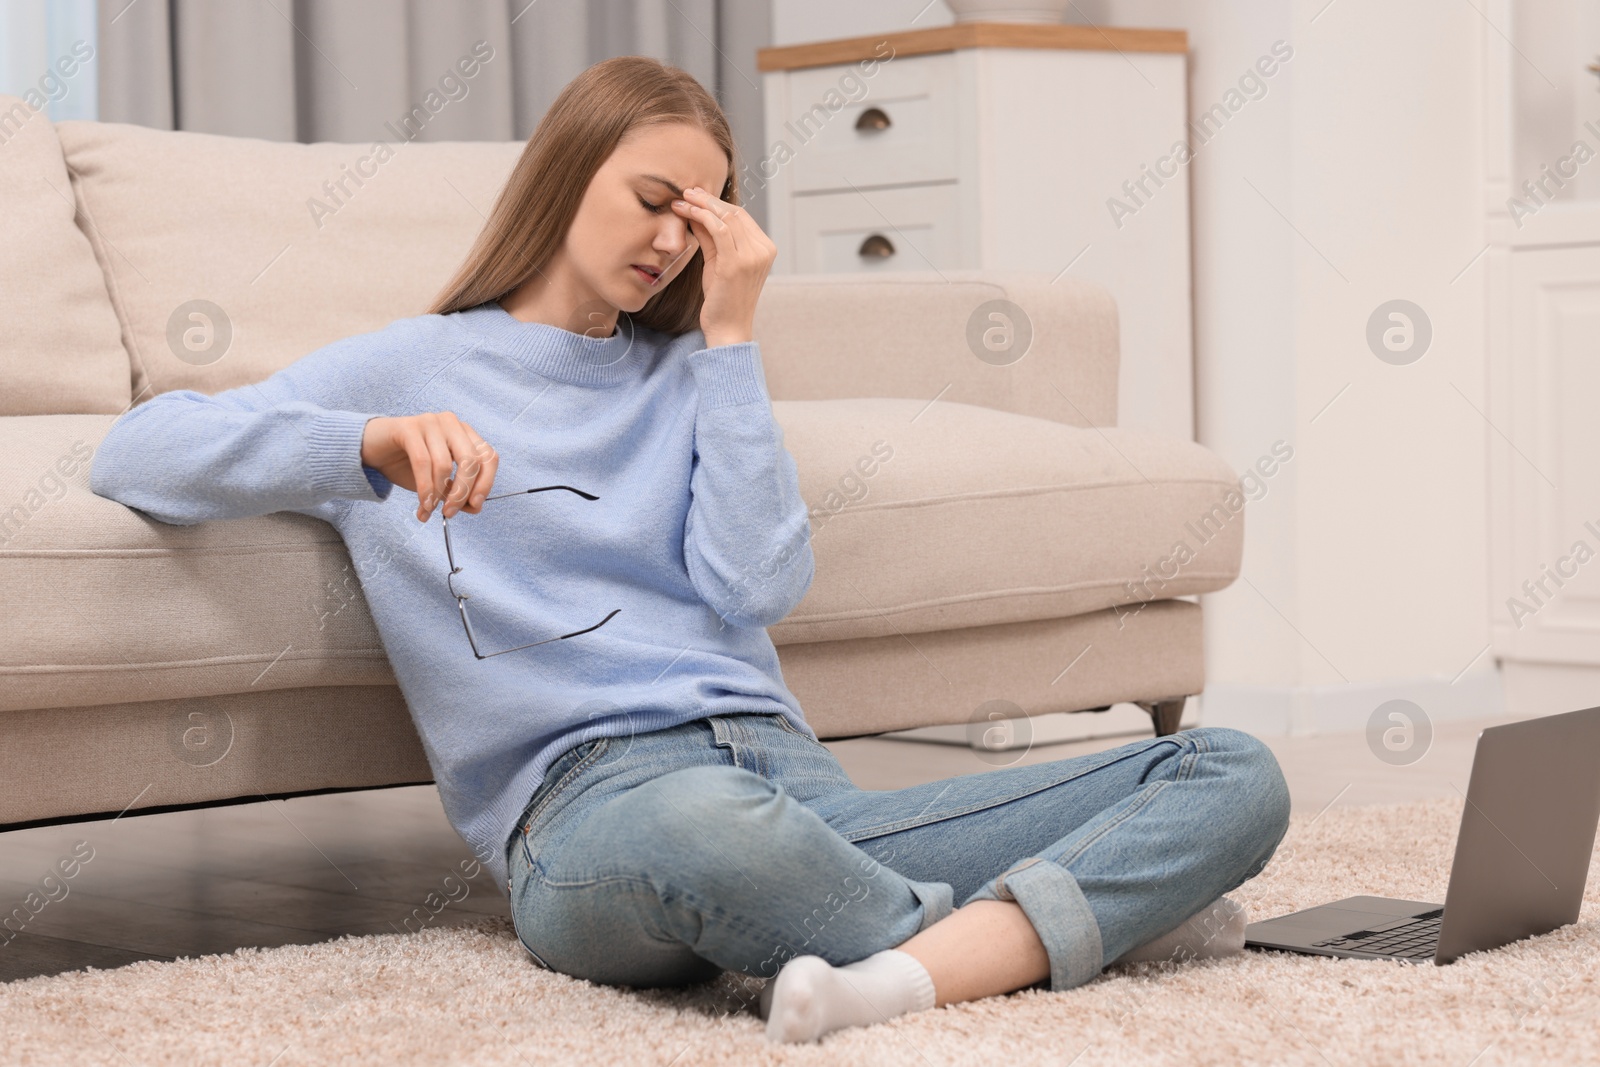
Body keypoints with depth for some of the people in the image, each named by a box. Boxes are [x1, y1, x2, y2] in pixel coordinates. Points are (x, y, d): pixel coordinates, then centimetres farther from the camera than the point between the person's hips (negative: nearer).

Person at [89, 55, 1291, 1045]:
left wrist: (729, 334, 9)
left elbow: (756, 586, 6)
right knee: (705, 829, -46)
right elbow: (136, 452, 2)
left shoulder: (687, 376, 25)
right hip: (586, 803, -5)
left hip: (796, 781, 5)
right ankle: (1093, 908, -23)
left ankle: (911, 973, -37)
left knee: (1233, 775, -12)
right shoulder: (407, 369, 16)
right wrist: (370, 444, -15)